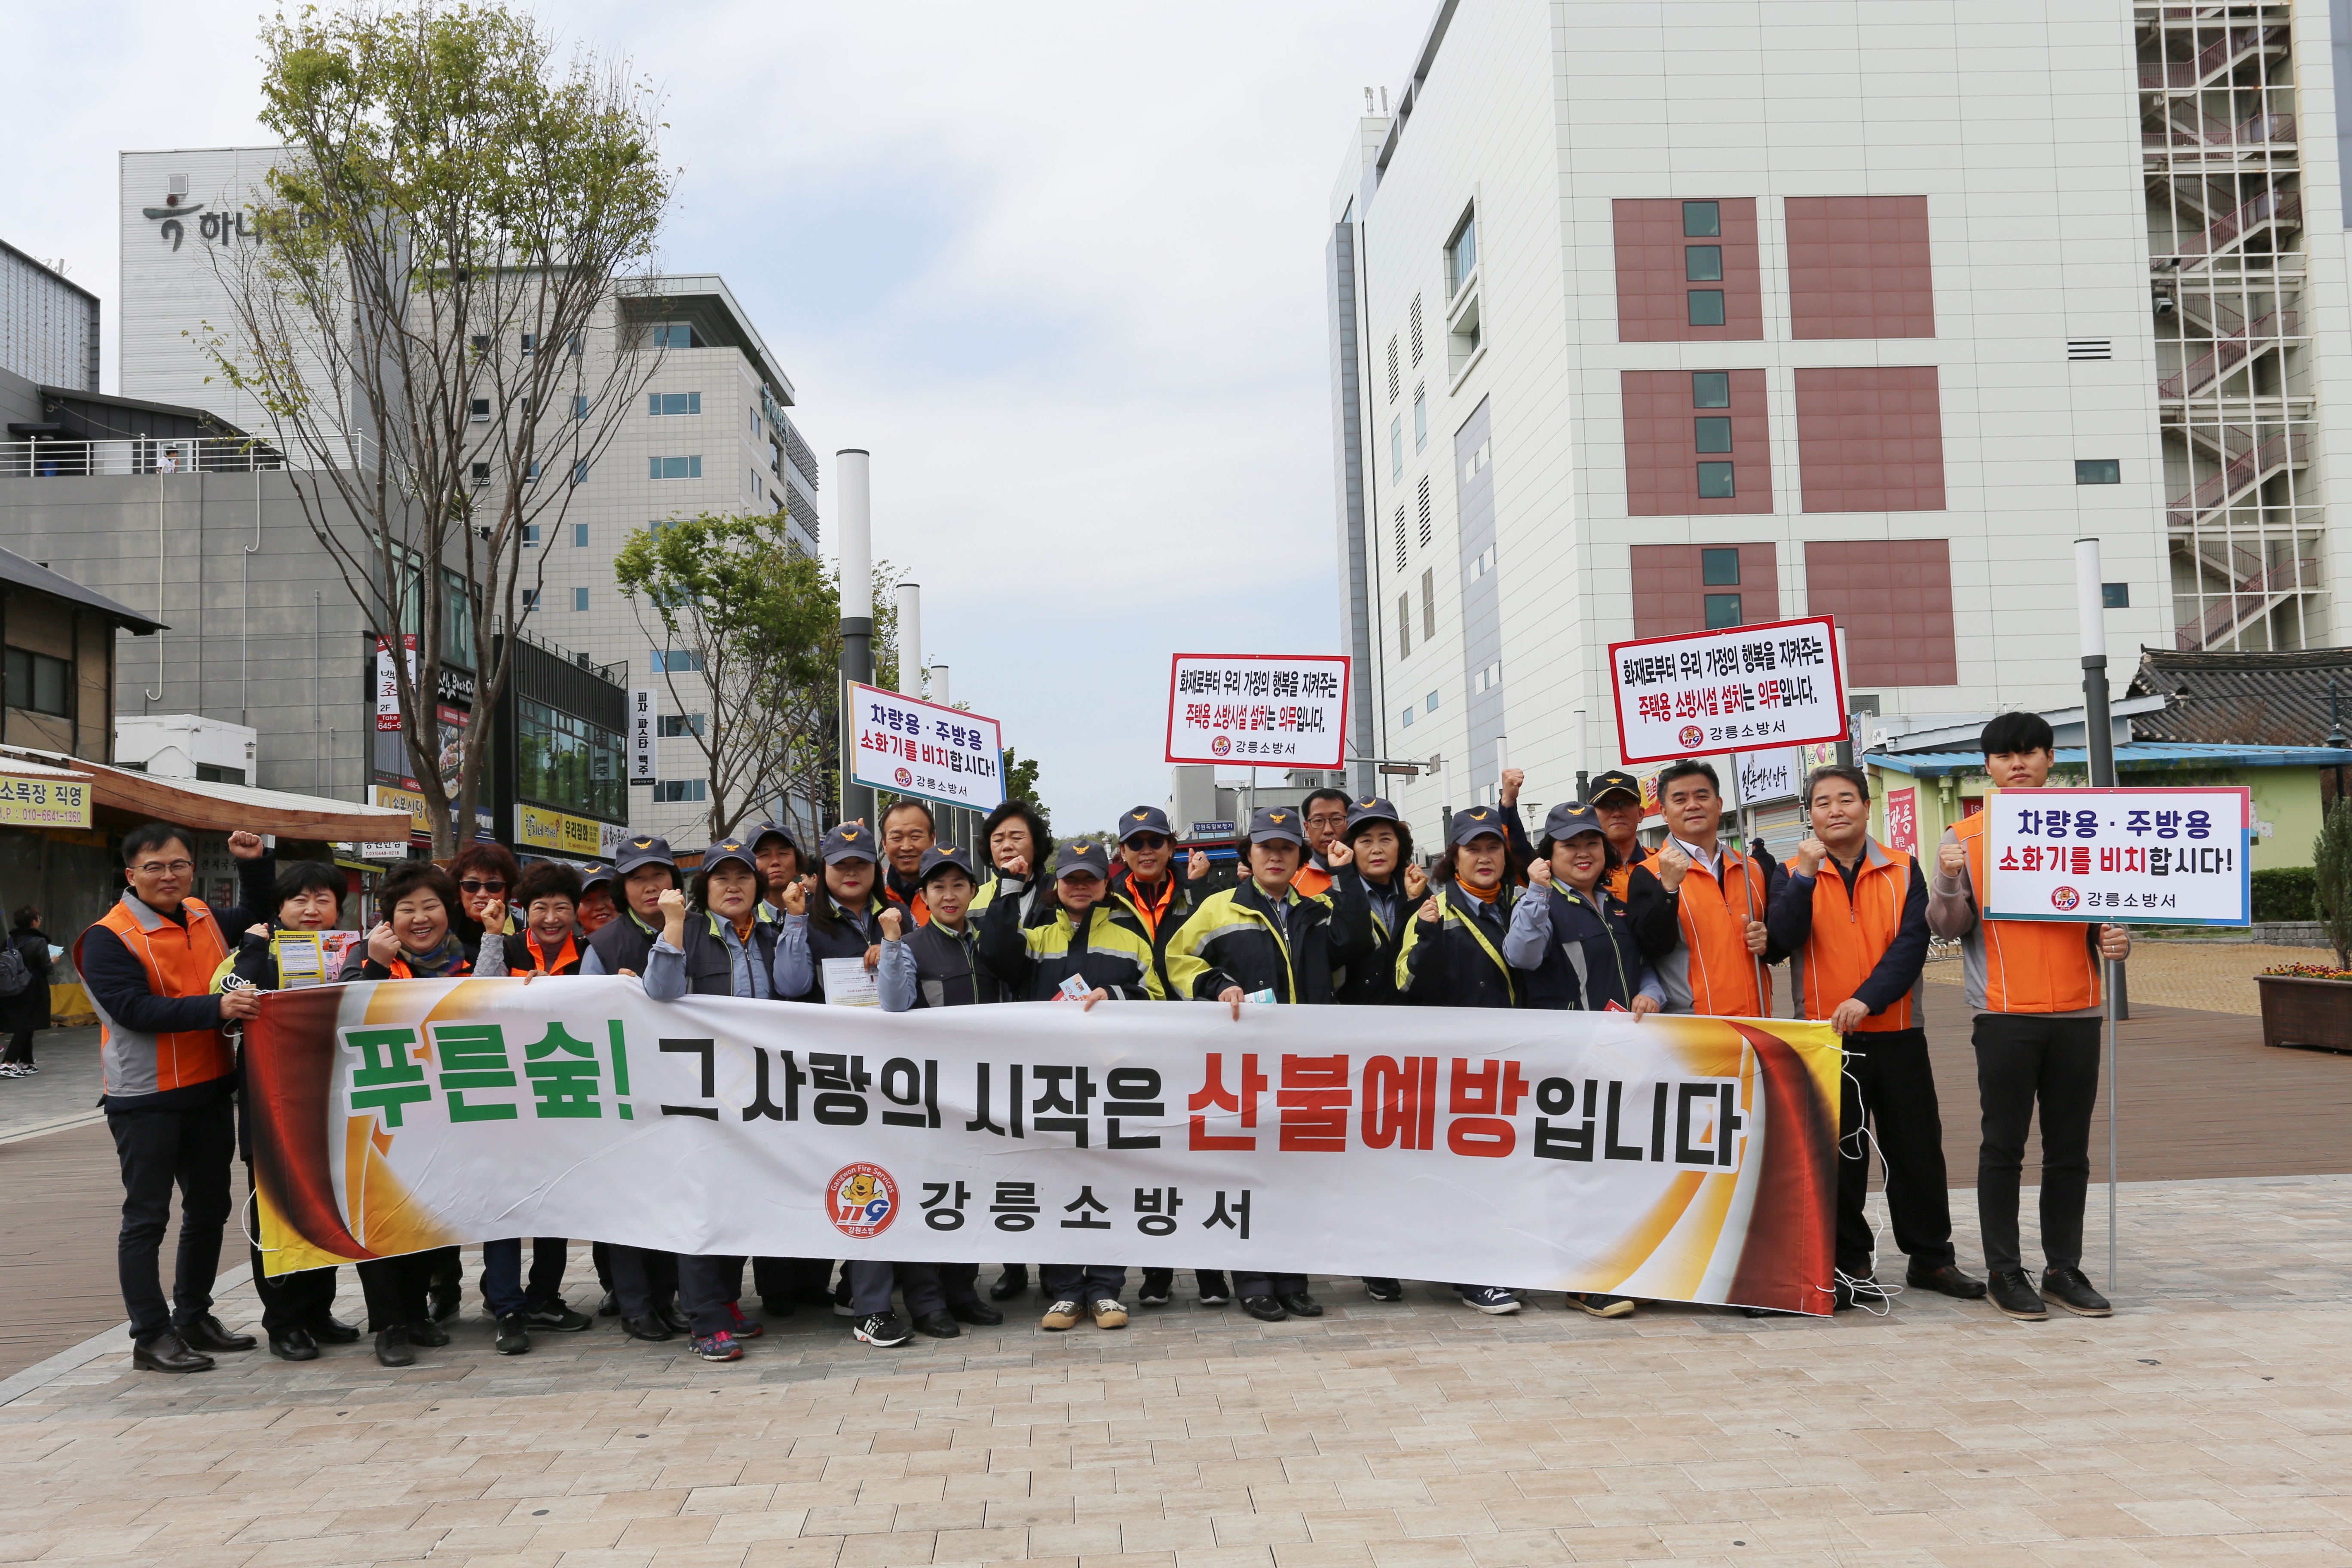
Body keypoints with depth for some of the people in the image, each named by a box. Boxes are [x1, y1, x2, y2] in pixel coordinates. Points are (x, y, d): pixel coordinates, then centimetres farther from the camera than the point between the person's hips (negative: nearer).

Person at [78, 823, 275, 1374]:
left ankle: (194, 1318, 29)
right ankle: (151, 1336, 7)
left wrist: (255, 864, 12)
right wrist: (216, 1008, -31)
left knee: (209, 1209, 15)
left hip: (209, 1090, 7)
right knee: (147, 1218, 0)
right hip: (146, 1098, -7)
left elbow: (257, 915, 29)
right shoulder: (109, 938, -11)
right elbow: (133, 1008, -22)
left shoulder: (204, 919, 9)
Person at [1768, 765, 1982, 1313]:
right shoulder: (1797, 875, 3)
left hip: (1898, 1036, 1)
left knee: (1917, 1149, 8)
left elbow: (1912, 944, -7)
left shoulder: (1902, 870, 4)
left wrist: (1867, 999, -20)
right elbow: (1785, 937, -14)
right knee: (1838, 1155, 4)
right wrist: (1806, 873, -23)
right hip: (1825, 1038, -1)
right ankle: (1850, 1266, 15)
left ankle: (1930, 1257, 22)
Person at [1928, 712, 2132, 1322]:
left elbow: (2108, 909, 17)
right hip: (2005, 1014, -3)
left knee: (2070, 1149, 8)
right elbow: (1948, 927, -2)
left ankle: (2064, 1269, 17)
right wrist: (1948, 881, -22)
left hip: (2077, 1011, 3)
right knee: (2004, 1146, 1)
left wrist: (2116, 941, -5)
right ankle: (2004, 1271, 9)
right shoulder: (1965, 837, 3)